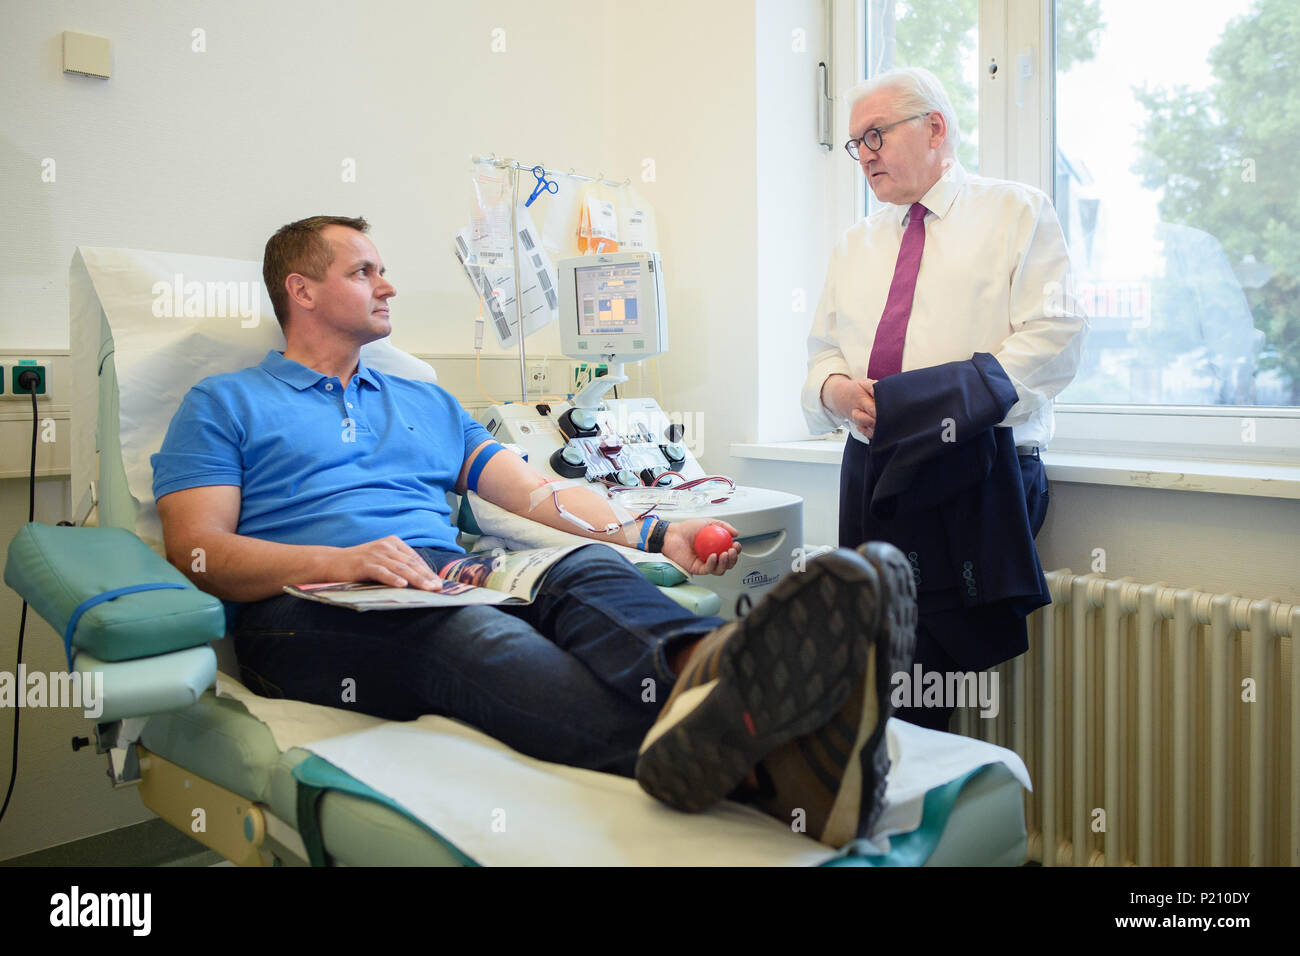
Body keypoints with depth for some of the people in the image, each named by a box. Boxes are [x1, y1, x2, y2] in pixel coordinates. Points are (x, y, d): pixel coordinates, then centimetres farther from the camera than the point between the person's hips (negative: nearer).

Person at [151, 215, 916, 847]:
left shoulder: (428, 404, 30)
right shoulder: (225, 405, 17)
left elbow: (539, 494, 19)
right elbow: (195, 549, 2)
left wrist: (654, 533, 1)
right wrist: (339, 560, -16)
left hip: (451, 583, 5)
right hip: (312, 611, -4)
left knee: (584, 568, -28)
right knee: (471, 636, -37)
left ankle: (708, 671, -63)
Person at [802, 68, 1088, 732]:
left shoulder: (1017, 213, 7)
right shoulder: (855, 246, 23)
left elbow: (1054, 339, -6)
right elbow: (823, 354, 22)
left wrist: (943, 399, -18)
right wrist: (836, 389, -4)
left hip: (974, 474, -5)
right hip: (873, 472, 5)